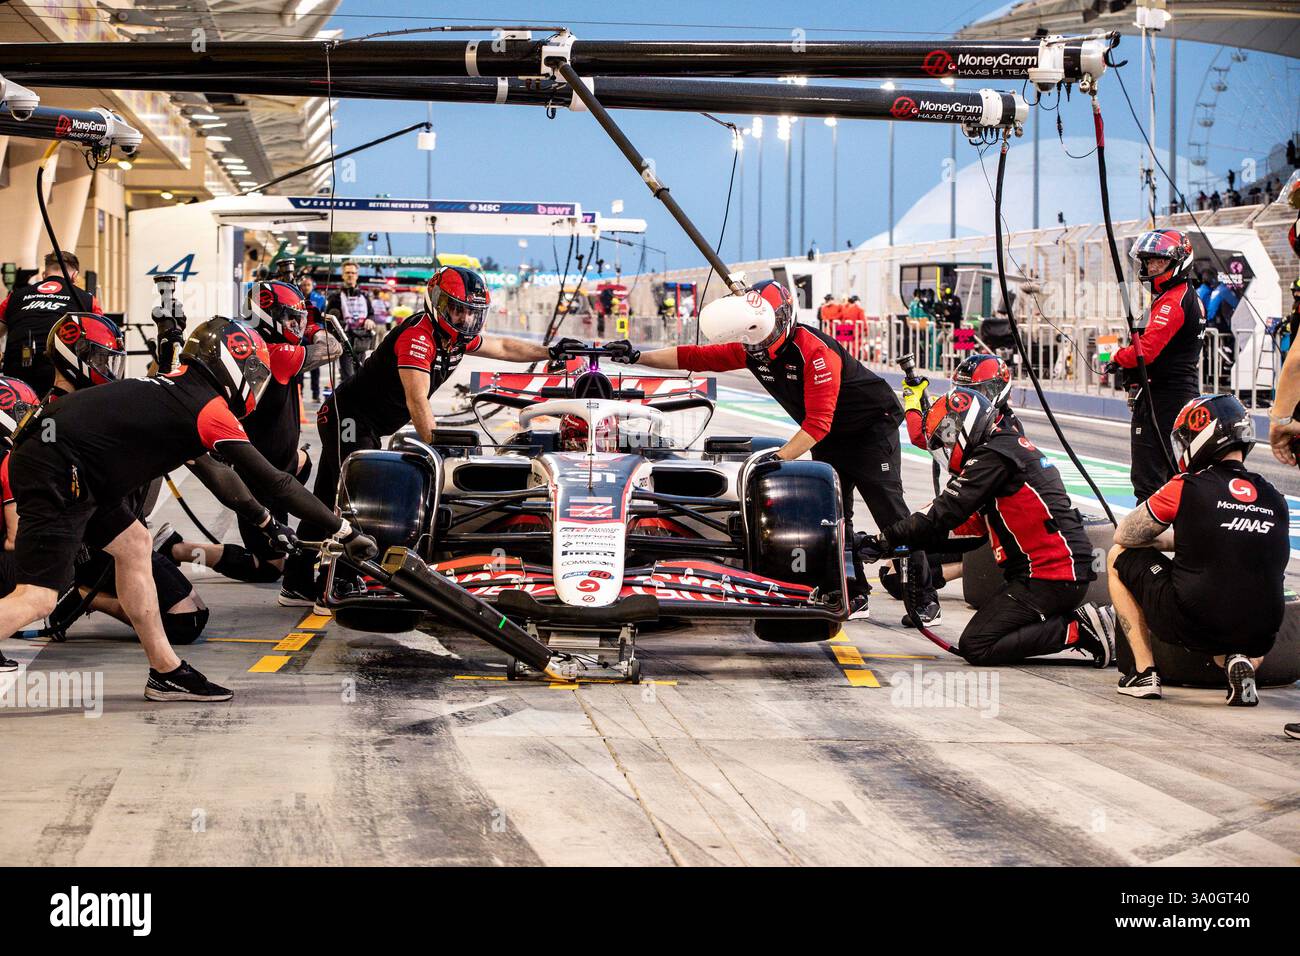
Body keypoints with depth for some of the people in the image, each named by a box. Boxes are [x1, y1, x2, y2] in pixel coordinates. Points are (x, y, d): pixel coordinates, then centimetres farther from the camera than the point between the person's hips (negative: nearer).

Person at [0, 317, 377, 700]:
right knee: (38, 597, -14)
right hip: (56, 472, -10)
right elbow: (272, 482, -5)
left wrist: (266, 523, 38)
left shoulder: (179, 390, 19)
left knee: (133, 545, 18)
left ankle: (167, 672, 20)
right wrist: (343, 531, 1)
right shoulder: (211, 409, -5)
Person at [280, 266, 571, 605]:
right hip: (348, 417, -10)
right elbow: (417, 401, -32)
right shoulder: (417, 337, -24)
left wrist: (551, 351, 21)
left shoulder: (457, 338, 5)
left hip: (368, 427, 10)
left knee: (329, 503, 12)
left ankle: (298, 585, 18)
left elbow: (504, 347, 22)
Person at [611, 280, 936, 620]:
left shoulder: (815, 352, -33)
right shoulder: (751, 349, -9)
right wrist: (636, 356, -13)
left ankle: (924, 597, -7)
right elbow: (694, 357, -5)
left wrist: (778, 458, -44)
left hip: (871, 424, -8)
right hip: (829, 437, 8)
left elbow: (818, 422, -38)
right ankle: (854, 595, 10)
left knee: (888, 509, -10)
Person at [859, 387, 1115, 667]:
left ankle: (1078, 631, -13)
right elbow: (973, 528, 21)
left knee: (975, 646, -11)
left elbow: (945, 512, -14)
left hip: (1048, 578, -10)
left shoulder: (993, 456, -11)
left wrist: (886, 538, -6)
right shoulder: (1014, 448, 21)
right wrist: (911, 544, 15)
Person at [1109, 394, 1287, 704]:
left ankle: (1144, 672, 14)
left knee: (1120, 556, 19)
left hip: (1191, 625, -4)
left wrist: (1163, 540, 30)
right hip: (1259, 637, 4)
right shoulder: (1275, 500, 6)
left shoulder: (1186, 488, -6)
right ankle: (1239, 663, 8)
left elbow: (1125, 535, 9)